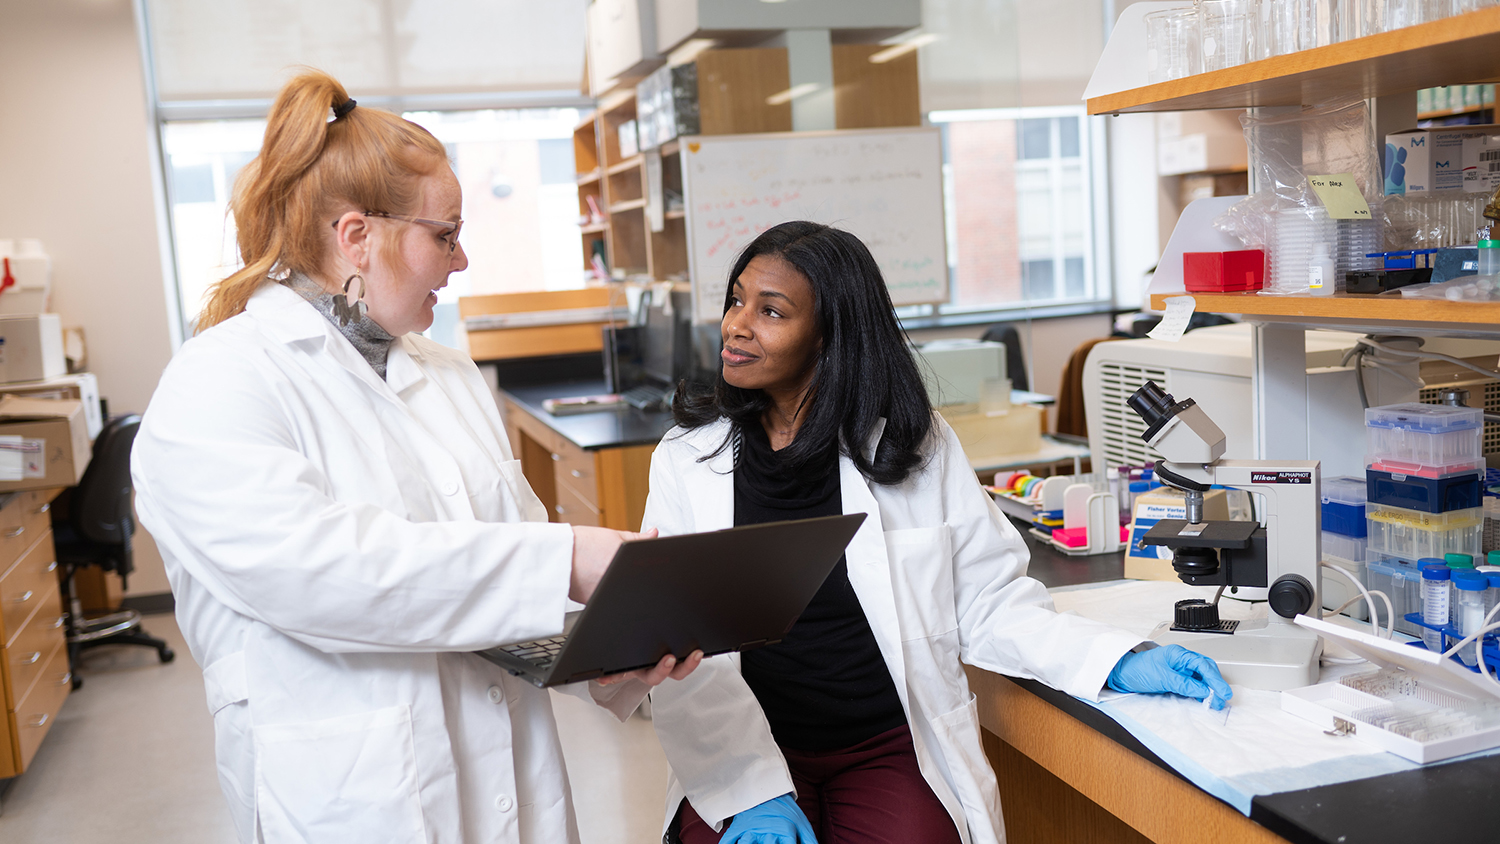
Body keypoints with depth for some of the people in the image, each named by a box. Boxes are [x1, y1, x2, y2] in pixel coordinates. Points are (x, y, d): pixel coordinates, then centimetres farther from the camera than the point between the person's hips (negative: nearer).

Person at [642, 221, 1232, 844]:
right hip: (742, 758, 0)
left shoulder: (913, 445, 1)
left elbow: (989, 600, 4)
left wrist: (1117, 663, -11)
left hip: (888, 748, 0)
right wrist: (754, 791, -17)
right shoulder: (688, 459, 2)